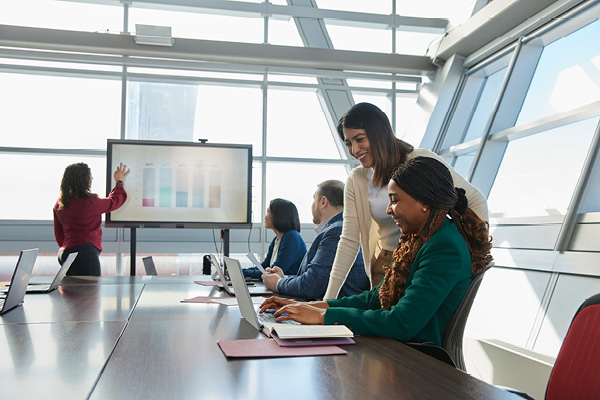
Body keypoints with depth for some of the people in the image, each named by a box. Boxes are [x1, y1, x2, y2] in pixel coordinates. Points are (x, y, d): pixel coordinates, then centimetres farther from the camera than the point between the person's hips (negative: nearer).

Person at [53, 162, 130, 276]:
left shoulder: (59, 204, 12)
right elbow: (113, 201, 7)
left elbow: (59, 235, 19)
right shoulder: (88, 202, -11)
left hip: (65, 253, 9)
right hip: (85, 253, -9)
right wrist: (120, 182, 23)